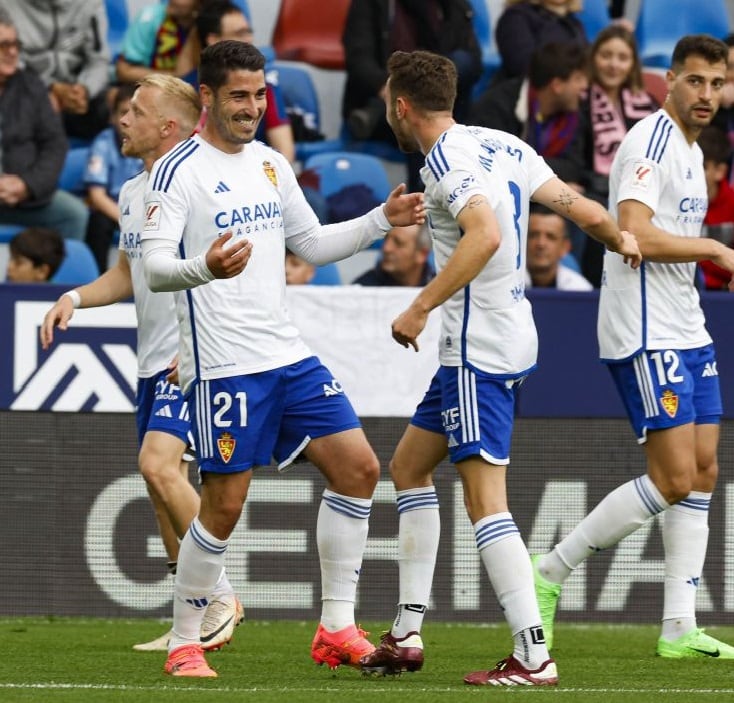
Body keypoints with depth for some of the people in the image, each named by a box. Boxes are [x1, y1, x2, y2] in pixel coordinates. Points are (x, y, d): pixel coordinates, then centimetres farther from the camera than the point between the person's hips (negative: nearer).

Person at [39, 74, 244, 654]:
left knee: (159, 463, -22)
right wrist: (75, 298, 8)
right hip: (152, 362, 9)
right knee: (162, 485, 8)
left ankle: (221, 595, -12)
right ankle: (199, 619, 15)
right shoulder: (132, 192, 13)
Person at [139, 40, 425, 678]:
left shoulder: (271, 164, 14)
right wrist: (205, 268, -39)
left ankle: (336, 630, 8)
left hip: (287, 356, 7)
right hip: (224, 366, -7)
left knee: (357, 467, 1)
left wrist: (383, 220, 11)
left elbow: (313, 244, 24)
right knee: (225, 503, -7)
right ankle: (184, 644, 9)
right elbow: (155, 266, -18)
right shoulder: (179, 171, -9)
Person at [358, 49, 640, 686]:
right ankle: (407, 634, 20)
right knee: (410, 466, 19)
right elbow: (575, 203, 11)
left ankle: (533, 657, -15)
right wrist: (620, 237, 31)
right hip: (511, 339, 10)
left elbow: (486, 233, -32)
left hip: (478, 352, -10)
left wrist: (421, 309, -28)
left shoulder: (446, 162, -16)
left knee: (486, 503, -11)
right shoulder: (501, 145, 10)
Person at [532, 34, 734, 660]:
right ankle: (549, 574, -2)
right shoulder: (650, 142, -13)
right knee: (674, 478, -13)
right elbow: (636, 235, -25)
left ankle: (679, 628, 7)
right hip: (645, 335, -10)